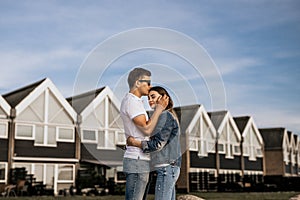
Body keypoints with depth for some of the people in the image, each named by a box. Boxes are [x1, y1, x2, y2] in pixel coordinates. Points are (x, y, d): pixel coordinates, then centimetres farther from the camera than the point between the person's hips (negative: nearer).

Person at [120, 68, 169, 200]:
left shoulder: (135, 102, 20)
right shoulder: (131, 101, -13)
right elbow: (147, 129, -17)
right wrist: (159, 108, -11)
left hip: (139, 160, 10)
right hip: (137, 161, -10)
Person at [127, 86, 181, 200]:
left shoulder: (165, 116, -11)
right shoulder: (169, 116, 19)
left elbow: (157, 144, -17)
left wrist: (134, 142, -9)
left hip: (166, 168, -10)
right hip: (171, 167, 10)